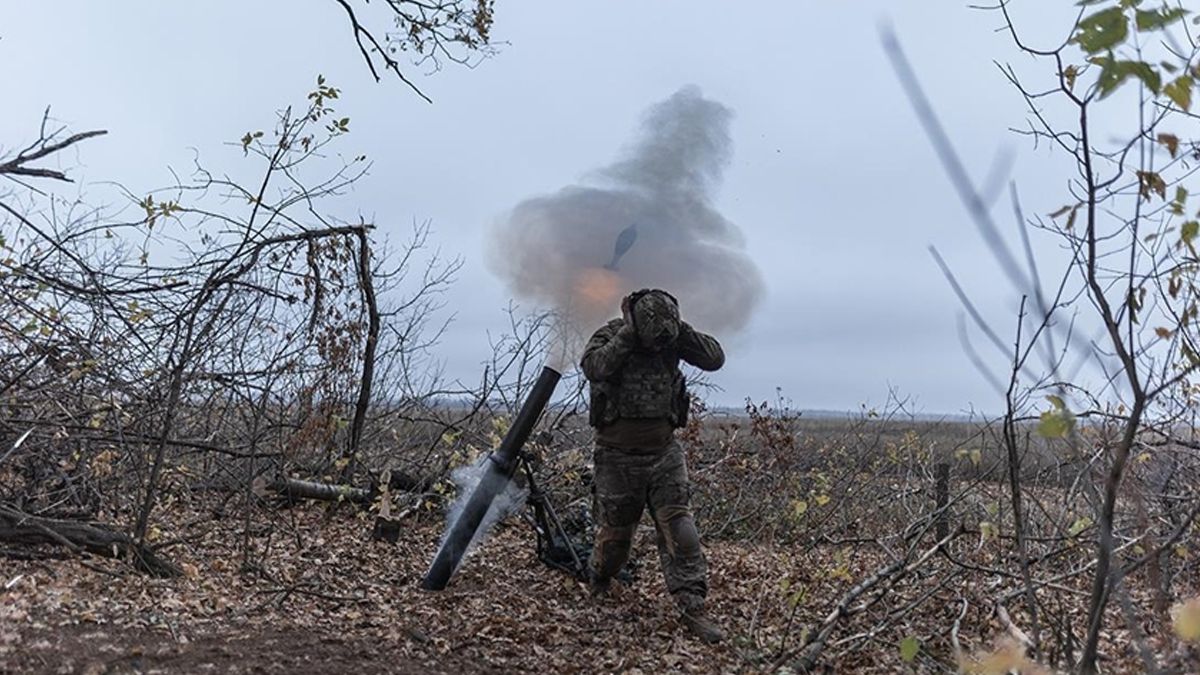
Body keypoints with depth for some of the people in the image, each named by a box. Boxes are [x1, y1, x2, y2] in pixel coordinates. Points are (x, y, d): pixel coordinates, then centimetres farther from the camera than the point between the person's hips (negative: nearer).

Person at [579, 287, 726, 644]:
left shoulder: (673, 338, -2)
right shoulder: (608, 336, -11)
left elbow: (715, 358, -9)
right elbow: (594, 367, -31)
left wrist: (680, 330, -18)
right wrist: (627, 334, -28)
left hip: (664, 453, 2)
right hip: (618, 455, -2)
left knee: (680, 527, -7)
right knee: (614, 530, 12)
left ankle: (692, 606, -4)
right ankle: (598, 581, 41)